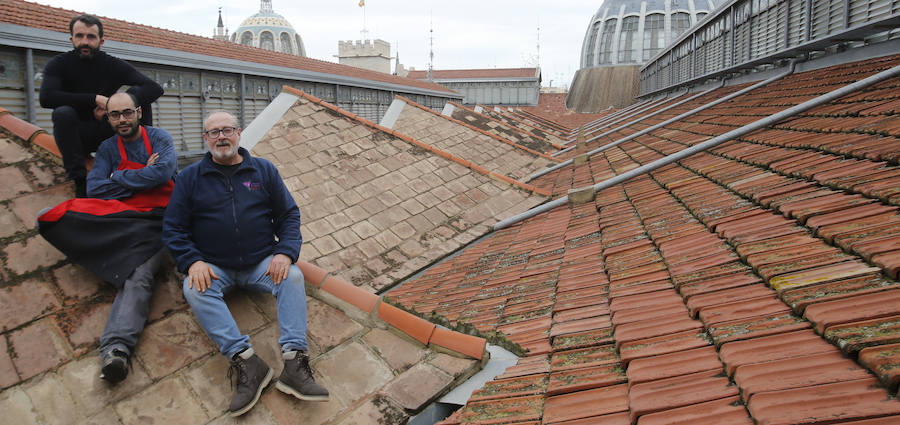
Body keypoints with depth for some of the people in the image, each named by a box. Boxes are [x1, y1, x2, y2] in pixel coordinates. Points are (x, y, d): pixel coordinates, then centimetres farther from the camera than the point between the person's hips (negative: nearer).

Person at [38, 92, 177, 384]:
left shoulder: (159, 138, 8)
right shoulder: (107, 149, 16)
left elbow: (164, 172, -12)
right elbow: (94, 190, 3)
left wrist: (119, 178, -1)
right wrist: (142, 177, -3)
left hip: (155, 220, -4)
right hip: (117, 221, 4)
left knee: (138, 275, -29)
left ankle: (116, 346, -42)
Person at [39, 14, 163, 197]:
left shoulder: (113, 65, -4)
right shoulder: (59, 64, -5)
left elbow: (155, 89, -17)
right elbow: (46, 98, -23)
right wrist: (95, 99, -27)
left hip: (108, 132, 1)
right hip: (77, 137, -1)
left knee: (137, 92, -18)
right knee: (63, 112, -33)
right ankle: (79, 180, -28)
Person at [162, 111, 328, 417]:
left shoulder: (264, 170, 8)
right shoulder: (190, 177, 7)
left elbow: (289, 214, 7)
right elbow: (173, 228, 4)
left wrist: (285, 252, -11)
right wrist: (192, 261, -14)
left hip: (262, 264, 0)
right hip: (213, 268, 0)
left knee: (293, 277, -27)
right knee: (194, 289, -30)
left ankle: (294, 363, -35)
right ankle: (246, 363, -38)